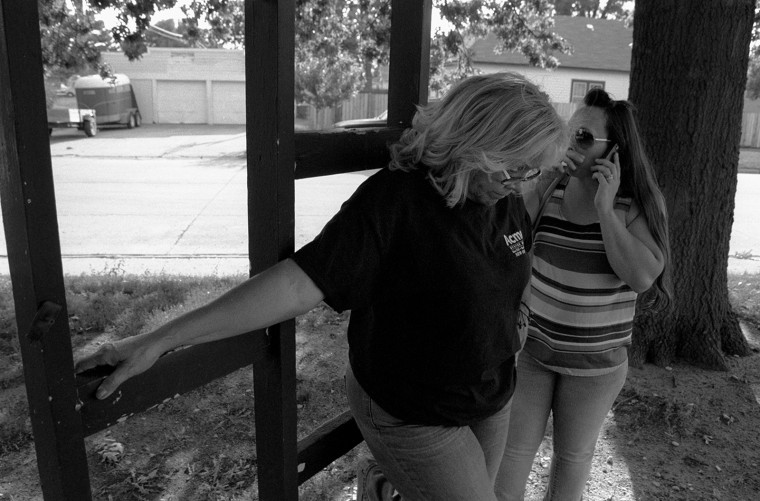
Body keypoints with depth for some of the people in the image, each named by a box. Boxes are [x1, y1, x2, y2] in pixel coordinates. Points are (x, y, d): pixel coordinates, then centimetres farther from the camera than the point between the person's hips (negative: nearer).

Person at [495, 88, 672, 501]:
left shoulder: (639, 203, -11)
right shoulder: (549, 187, -7)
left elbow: (642, 277, -22)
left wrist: (605, 207, -25)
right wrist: (536, 181, -22)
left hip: (595, 359, 0)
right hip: (530, 342, 1)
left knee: (573, 452, 19)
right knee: (516, 445, 10)